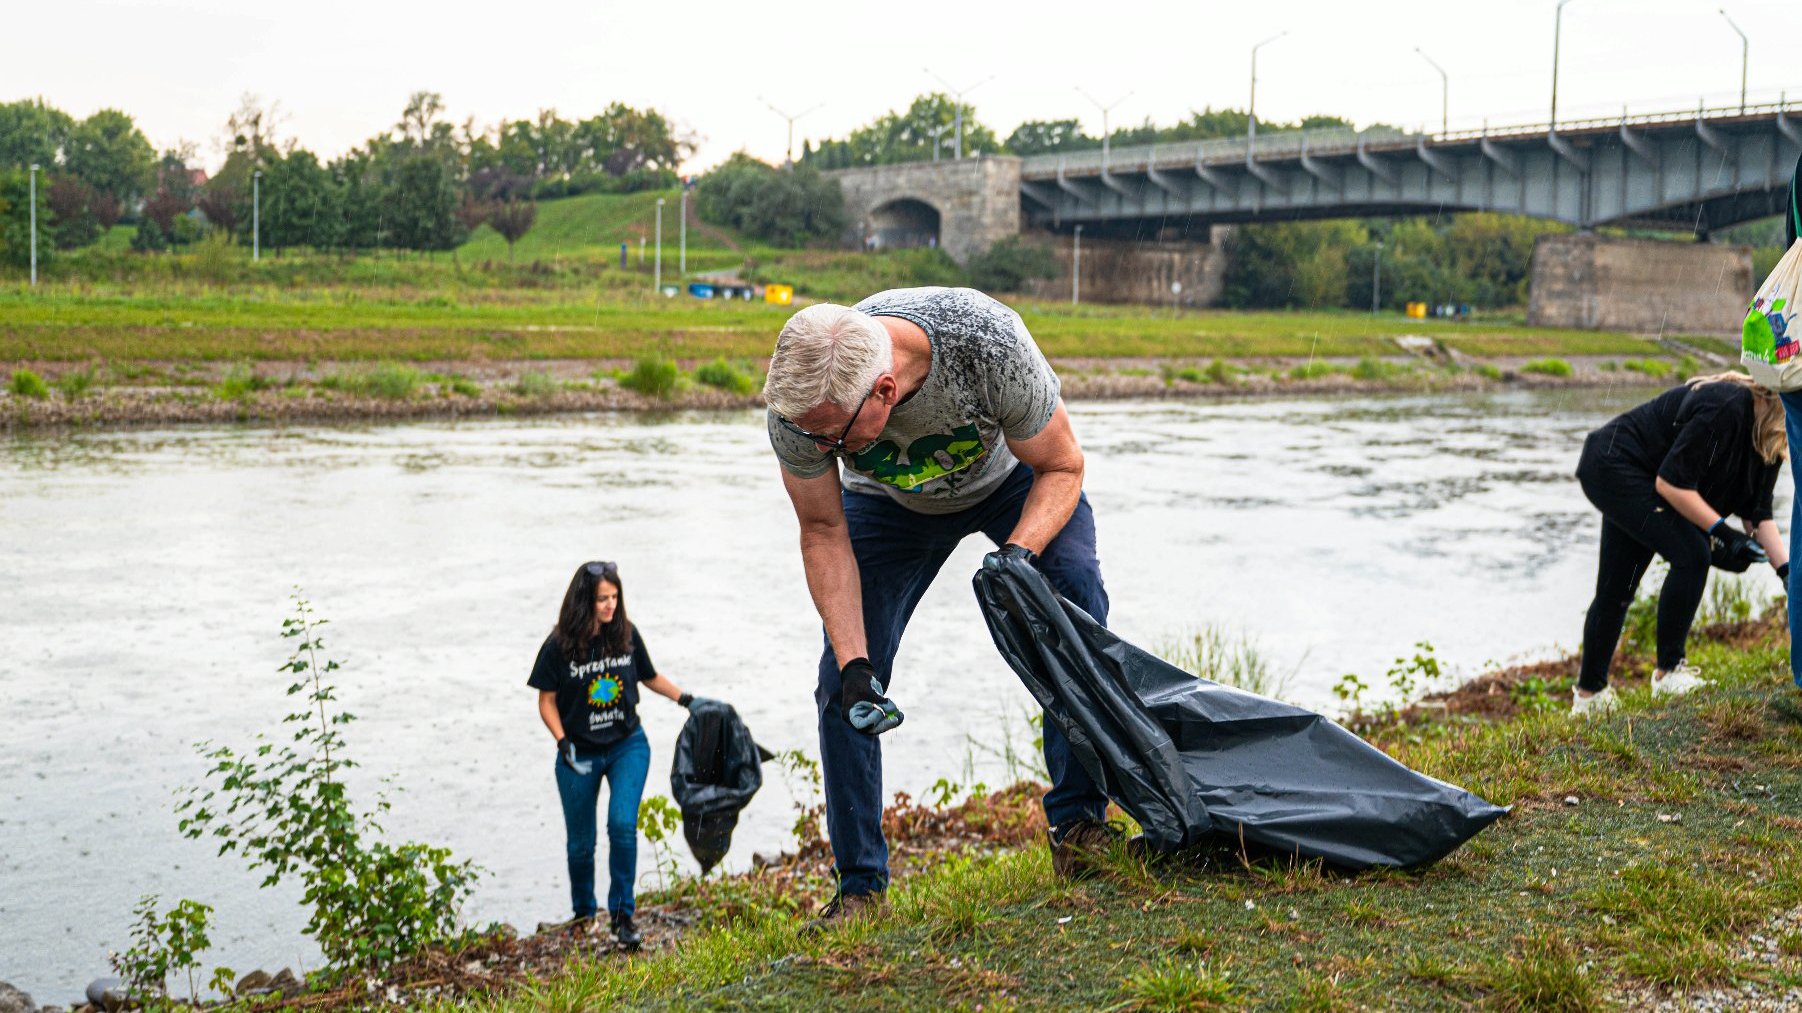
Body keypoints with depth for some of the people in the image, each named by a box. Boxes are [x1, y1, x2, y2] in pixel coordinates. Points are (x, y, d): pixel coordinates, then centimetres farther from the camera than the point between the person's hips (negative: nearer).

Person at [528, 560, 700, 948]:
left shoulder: (627, 635, -4)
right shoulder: (559, 646, -11)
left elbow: (649, 677, 13)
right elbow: (547, 701, -3)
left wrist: (686, 699, 6)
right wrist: (563, 742, -16)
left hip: (628, 745, 1)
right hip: (580, 754, -1)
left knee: (623, 824, -18)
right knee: (581, 841, 9)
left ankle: (622, 914, -5)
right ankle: (583, 915, 33)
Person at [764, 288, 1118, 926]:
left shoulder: (987, 342, -42)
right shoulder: (798, 405, -34)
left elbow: (1061, 467, -24)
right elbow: (823, 534, -18)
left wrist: (1018, 556, -42)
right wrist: (853, 660, -27)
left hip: (1012, 477, -1)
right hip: (891, 503, 1)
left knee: (1076, 592, -27)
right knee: (843, 683, -10)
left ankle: (1077, 824, -13)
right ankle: (860, 885, 5)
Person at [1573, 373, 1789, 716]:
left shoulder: (1768, 438, 0)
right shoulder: (1726, 407, -28)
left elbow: (1757, 513, 3)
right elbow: (1670, 482, -26)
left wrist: (1787, 570, -6)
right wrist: (1721, 532, -24)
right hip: (1613, 467, -10)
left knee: (1617, 586, 12)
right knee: (1690, 555, -19)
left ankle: (1588, 697, 21)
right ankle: (1668, 674, -8)